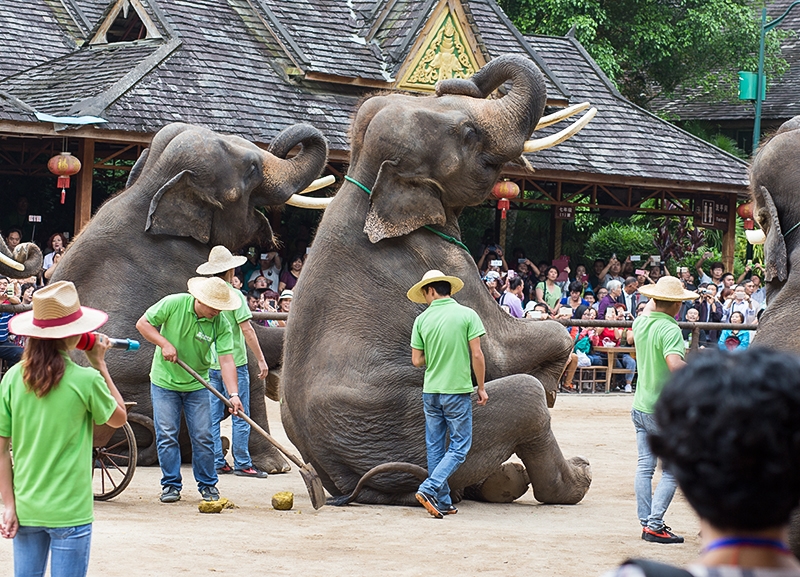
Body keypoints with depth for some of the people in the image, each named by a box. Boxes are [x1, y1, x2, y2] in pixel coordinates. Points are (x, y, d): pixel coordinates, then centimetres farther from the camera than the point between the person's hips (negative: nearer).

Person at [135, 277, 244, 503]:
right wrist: (164, 343, -21)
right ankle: (171, 485, 9)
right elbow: (143, 323, -7)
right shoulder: (173, 304, -17)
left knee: (203, 437, 1)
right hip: (164, 381, -1)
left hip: (197, 385, 1)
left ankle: (208, 485, 14)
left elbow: (226, 360, -19)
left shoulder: (221, 325, -15)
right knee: (167, 435, -2)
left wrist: (233, 394, -30)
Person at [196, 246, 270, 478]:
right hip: (234, 363, -6)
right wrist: (261, 359, -9)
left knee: (213, 416, 8)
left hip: (210, 364, 6)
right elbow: (247, 330, -14)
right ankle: (242, 464, 0)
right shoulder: (234, 295, -11)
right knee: (240, 416, -1)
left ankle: (217, 462, 10)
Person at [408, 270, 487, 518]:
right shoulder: (467, 315, -6)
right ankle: (429, 489, -13)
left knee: (435, 447, 11)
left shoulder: (422, 319, 0)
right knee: (459, 446, 3)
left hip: (431, 391, 3)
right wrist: (481, 387, 2)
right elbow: (476, 355, -8)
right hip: (458, 390, -3)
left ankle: (443, 502, 12)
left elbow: (417, 360, 2)